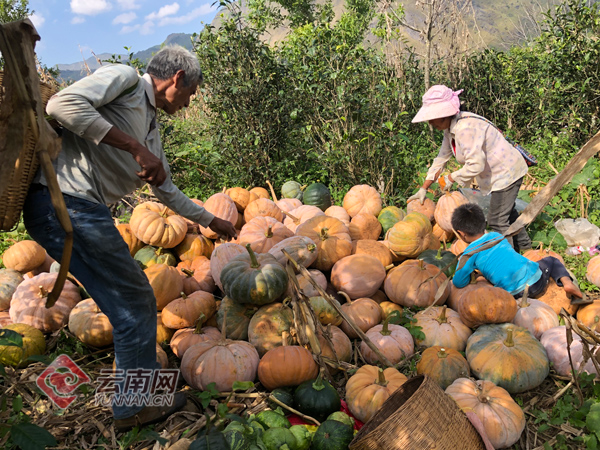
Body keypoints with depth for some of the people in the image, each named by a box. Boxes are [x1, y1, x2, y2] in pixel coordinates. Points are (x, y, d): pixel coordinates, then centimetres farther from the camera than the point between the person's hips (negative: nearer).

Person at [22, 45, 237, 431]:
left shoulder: (151, 128, 24)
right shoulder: (124, 78, 1)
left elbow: (166, 190, 34)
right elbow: (63, 103, -16)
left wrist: (211, 221, 42)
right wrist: (135, 148, -17)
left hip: (84, 211, 9)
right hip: (63, 201, -9)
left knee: (136, 303, 13)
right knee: (133, 302, -2)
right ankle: (138, 406, 14)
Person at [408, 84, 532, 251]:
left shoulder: (466, 128, -31)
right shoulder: (451, 128, 1)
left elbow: (475, 165, -34)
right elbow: (441, 159, 6)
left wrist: (450, 179, -20)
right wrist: (423, 189, 5)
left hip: (507, 172, -11)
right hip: (504, 171, 11)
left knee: (497, 220, -6)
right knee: (507, 212, 27)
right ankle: (524, 245, 47)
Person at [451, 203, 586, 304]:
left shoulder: (469, 254, -5)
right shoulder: (496, 235, 11)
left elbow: (458, 282, -7)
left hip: (517, 293, -5)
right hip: (536, 280, 5)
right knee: (550, 260, 32)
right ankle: (567, 282, 5)